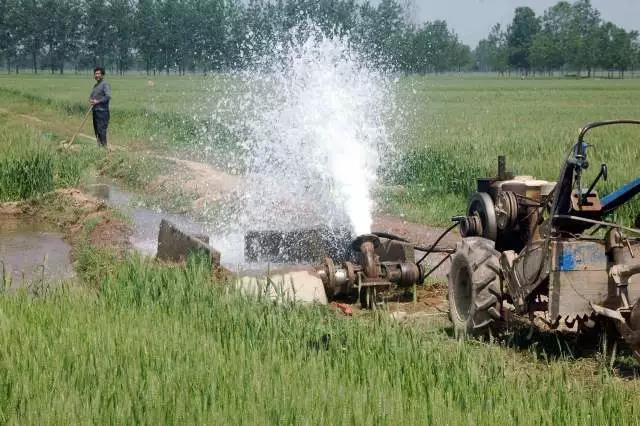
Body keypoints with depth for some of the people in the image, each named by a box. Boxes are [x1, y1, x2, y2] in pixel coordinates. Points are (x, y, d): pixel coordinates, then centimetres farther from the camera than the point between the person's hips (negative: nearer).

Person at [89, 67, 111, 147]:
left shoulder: (105, 84, -8)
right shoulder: (95, 85, 20)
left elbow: (108, 96, -19)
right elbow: (91, 96, 27)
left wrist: (98, 101, -18)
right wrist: (90, 100, 4)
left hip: (102, 111, -9)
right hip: (95, 111, 9)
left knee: (101, 129, -12)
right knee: (96, 130, 10)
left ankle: (104, 146, -11)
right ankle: (99, 145, 15)